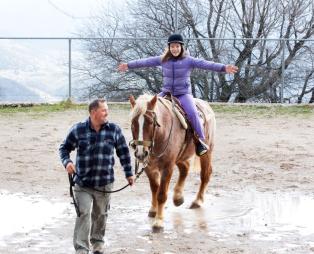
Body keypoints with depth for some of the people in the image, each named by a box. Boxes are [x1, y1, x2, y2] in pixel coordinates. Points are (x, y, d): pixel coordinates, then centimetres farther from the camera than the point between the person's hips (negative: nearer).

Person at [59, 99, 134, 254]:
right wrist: (67, 162, -13)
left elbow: (123, 152, 8)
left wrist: (129, 173, 9)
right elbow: (64, 147, 6)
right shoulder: (78, 130, -5)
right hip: (83, 184, -2)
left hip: (104, 183, 2)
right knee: (83, 214, -9)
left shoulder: (114, 130, -1)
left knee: (100, 215, 16)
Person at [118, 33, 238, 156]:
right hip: (166, 93, 4)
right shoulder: (163, 60, 3)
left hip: (183, 94, -4)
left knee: (192, 113, -25)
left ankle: (201, 140, -12)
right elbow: (146, 62, 10)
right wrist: (129, 65, 15)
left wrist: (224, 68, -31)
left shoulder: (189, 60, -8)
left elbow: (205, 64, -19)